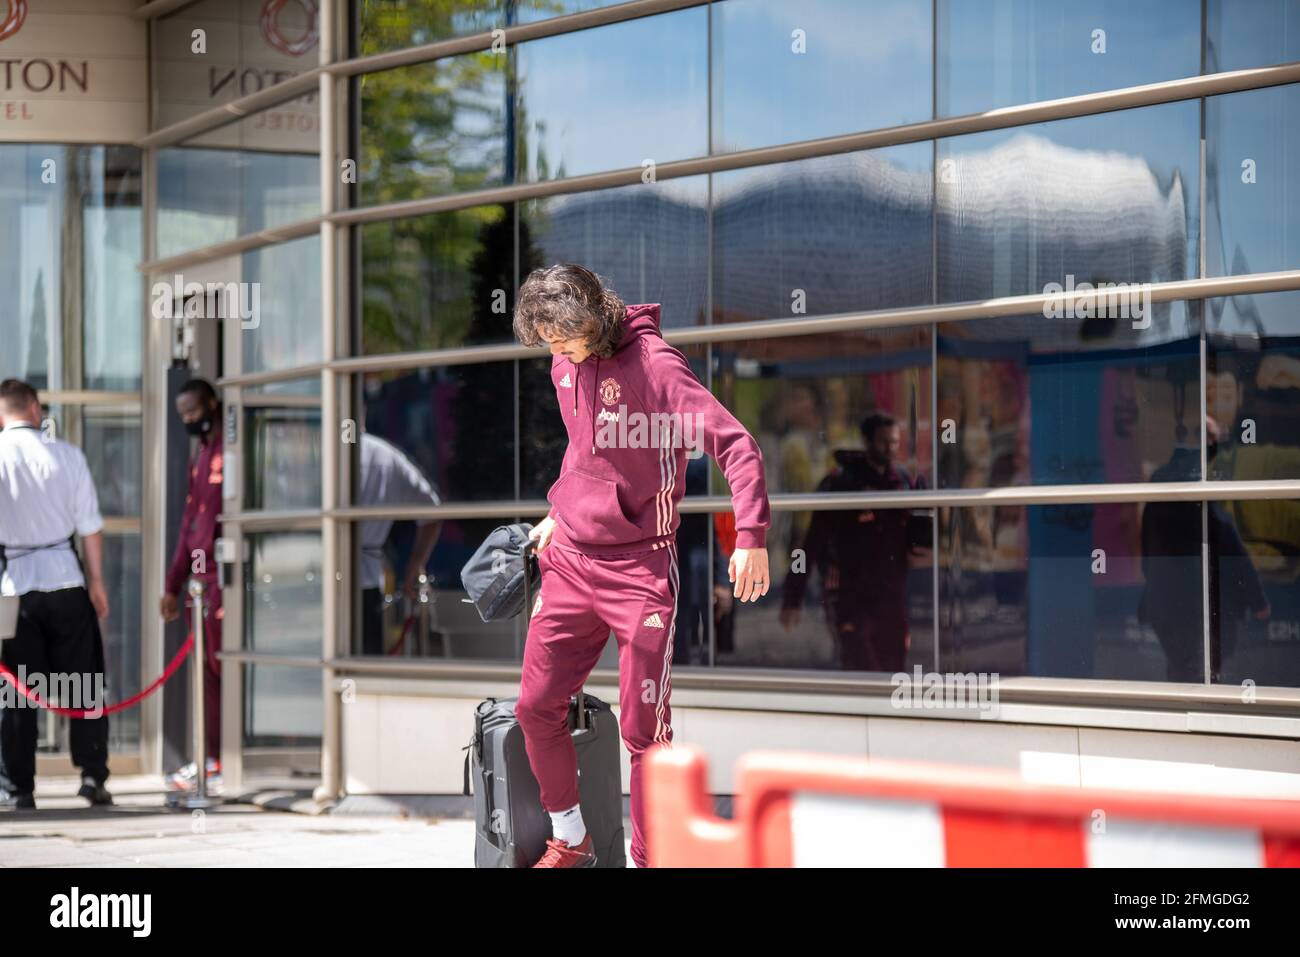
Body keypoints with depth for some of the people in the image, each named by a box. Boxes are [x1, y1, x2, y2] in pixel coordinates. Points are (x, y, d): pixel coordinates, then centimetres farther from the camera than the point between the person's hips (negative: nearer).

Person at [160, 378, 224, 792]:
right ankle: (212, 761, 14)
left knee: (223, 668, -8)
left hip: (224, 578, -9)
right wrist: (173, 584, 24)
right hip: (202, 580, 9)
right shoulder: (200, 456, 20)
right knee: (208, 671, 10)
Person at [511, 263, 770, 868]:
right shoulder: (566, 367, 8)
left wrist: (751, 536, -29)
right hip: (568, 562, 6)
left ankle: (651, 858, 4)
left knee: (643, 728, -6)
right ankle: (569, 840, 21)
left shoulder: (654, 364, -15)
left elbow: (736, 445, -20)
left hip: (639, 568, -6)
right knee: (536, 707, 3)